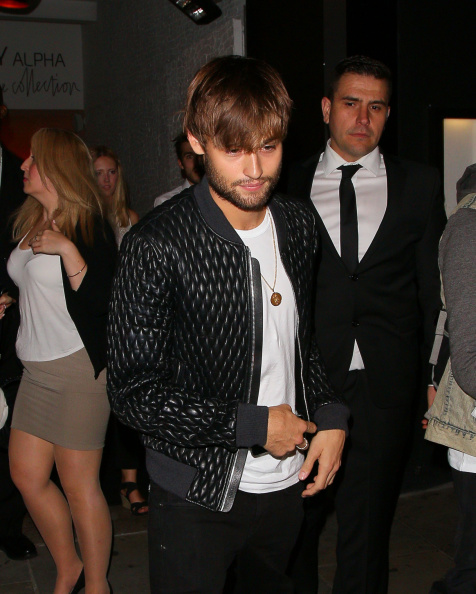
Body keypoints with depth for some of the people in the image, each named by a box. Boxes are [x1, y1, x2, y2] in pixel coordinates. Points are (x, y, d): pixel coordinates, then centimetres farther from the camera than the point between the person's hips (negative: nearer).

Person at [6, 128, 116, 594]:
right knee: (26, 475, 12)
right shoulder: (27, 223, 11)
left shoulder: (89, 229, -12)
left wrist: (67, 249, -24)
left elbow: (98, 301, -21)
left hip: (78, 368, -8)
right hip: (36, 369, 8)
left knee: (78, 485, 1)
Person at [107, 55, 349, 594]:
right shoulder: (156, 245, -21)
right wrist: (253, 425, -18)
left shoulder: (298, 225, -1)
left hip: (287, 482, 7)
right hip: (195, 496, -6)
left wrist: (330, 416, -3)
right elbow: (133, 392, -20)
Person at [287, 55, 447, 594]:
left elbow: (434, 287, 7)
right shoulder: (288, 187, 5)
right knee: (296, 521, 12)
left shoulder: (419, 185, 7)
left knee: (367, 524, 9)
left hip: (384, 387, 0)